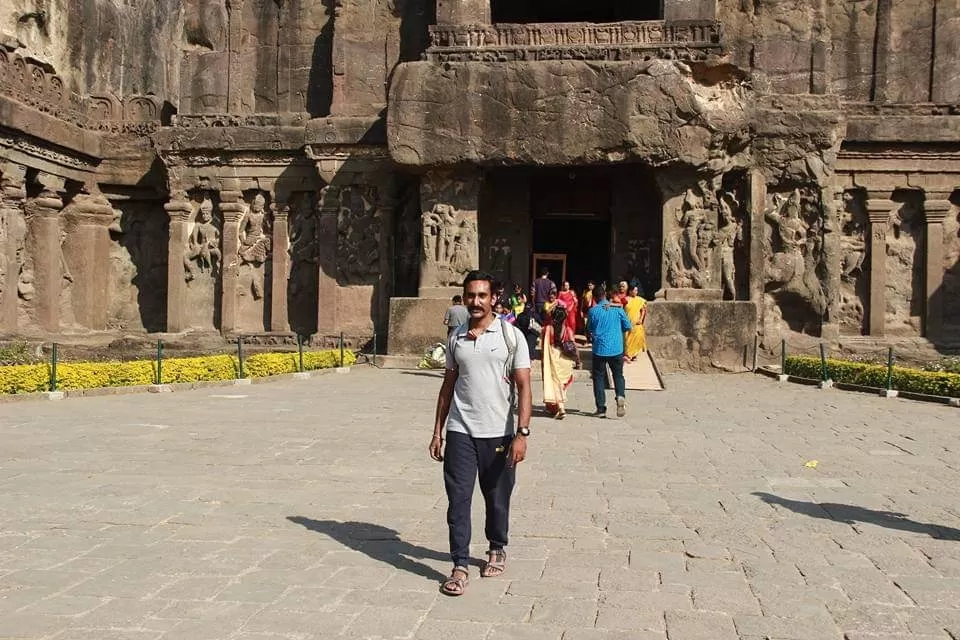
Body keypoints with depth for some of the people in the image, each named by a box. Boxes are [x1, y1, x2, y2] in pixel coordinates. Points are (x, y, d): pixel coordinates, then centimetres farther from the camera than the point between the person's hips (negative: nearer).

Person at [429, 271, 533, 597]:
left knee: (498, 499, 12)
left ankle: (497, 550, 35)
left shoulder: (511, 336, -4)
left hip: (499, 433, -2)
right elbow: (448, 386, 13)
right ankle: (460, 566, 7)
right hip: (460, 432, 2)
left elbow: (523, 386, -7)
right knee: (458, 499, -2)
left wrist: (522, 434, -15)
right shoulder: (456, 338, 7)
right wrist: (437, 431, 10)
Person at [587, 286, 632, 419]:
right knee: (618, 375, 14)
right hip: (616, 348, 1)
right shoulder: (617, 308, -1)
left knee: (599, 377, 9)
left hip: (599, 349, -1)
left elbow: (589, 329, 8)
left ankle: (601, 408, 6)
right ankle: (621, 396, -14)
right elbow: (628, 326, 4)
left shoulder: (593, 311, -4)